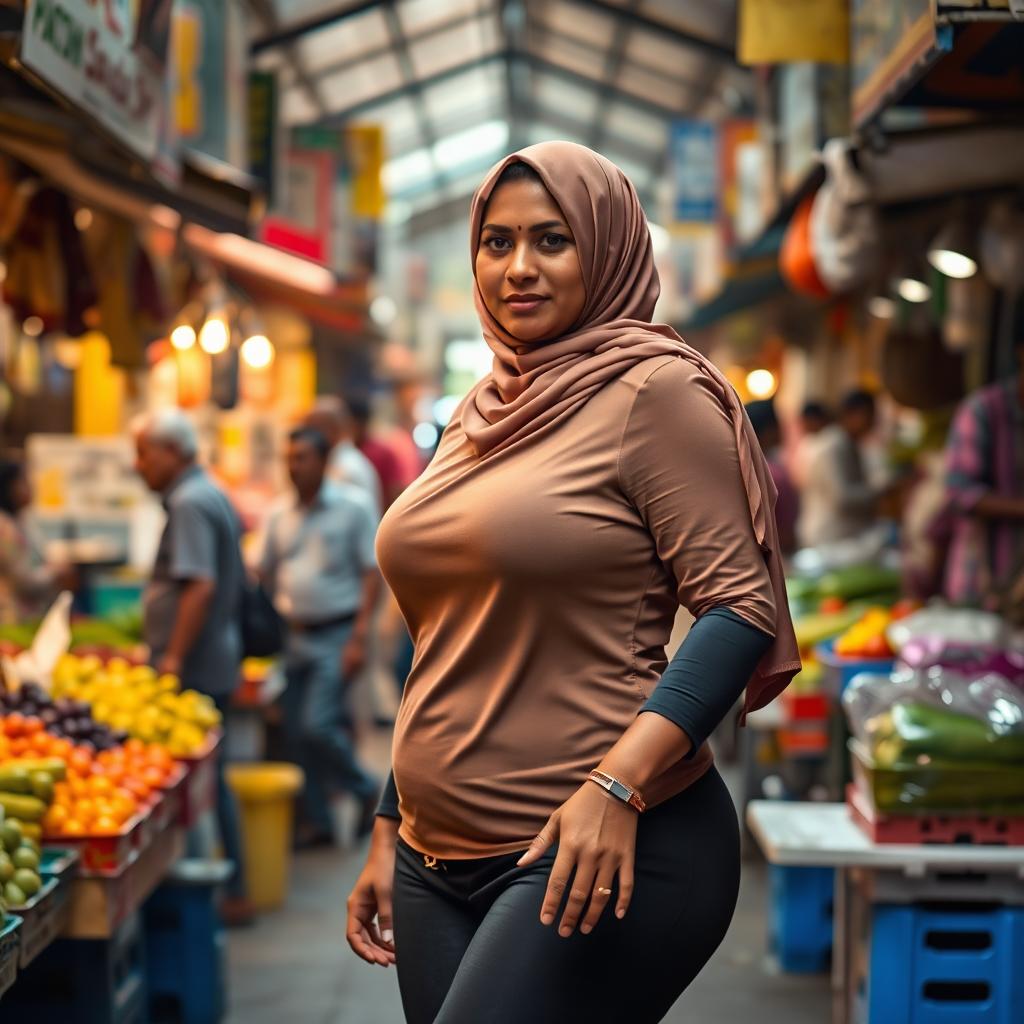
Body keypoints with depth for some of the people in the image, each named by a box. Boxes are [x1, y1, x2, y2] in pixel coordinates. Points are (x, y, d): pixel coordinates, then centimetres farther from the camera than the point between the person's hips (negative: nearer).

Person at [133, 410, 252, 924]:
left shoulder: (189, 504, -15)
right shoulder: (211, 495, 16)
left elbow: (200, 585, -24)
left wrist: (174, 658, -22)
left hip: (194, 670, -10)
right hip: (215, 664, 10)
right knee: (209, 780, 14)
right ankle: (231, 890, 19)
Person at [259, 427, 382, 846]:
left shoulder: (352, 508, -5)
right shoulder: (279, 516, 8)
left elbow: (372, 573, -8)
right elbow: (266, 573, 14)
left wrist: (359, 638, -14)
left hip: (336, 635, -5)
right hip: (296, 635, 6)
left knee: (317, 725, -15)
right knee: (297, 734, 7)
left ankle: (366, 790, 9)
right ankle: (318, 822, 20)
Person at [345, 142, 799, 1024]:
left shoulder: (654, 388, -6)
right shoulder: (483, 414, 14)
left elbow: (740, 603, -13)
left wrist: (618, 785, -23)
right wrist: (389, 837, 18)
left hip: (605, 858, -7)